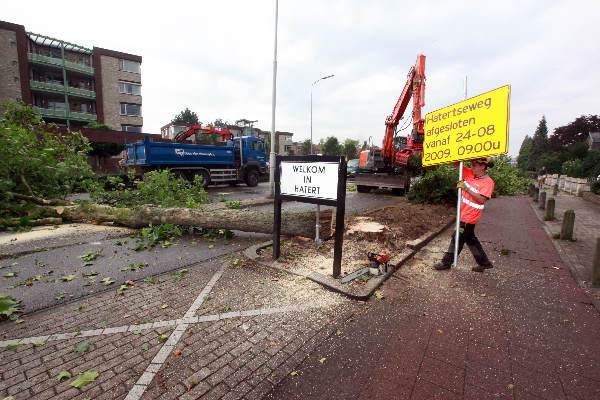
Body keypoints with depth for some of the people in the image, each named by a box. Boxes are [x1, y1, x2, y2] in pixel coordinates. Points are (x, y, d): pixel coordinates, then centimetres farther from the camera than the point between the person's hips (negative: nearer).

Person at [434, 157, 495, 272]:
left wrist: (466, 188, -25)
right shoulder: (469, 173, 5)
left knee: (457, 238, 0)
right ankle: (484, 262, 33)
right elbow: (456, 165, 6)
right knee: (470, 239, 18)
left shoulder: (488, 182, -14)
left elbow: (481, 199, -23)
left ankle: (446, 262, 13)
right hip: (463, 213, 8)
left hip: (469, 217, -8)